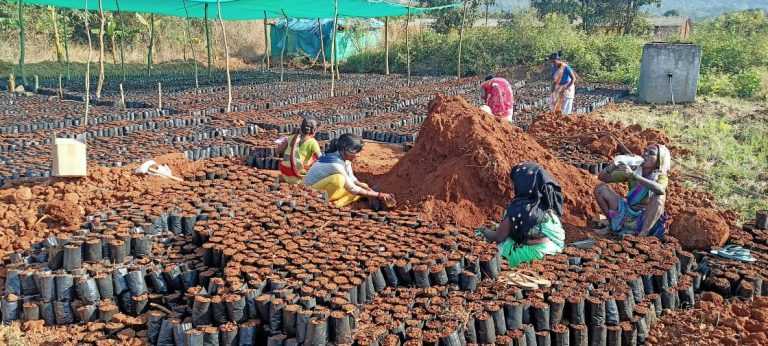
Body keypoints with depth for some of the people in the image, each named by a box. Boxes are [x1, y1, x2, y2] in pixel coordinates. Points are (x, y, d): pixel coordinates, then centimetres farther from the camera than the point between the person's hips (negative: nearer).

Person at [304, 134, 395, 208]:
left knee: (362, 190, -2)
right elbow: (352, 189, -25)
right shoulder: (336, 164, -31)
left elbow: (352, 179, 2)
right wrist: (378, 195, -22)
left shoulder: (345, 157, -6)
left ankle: (336, 203, -14)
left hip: (327, 188, 9)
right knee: (338, 178, -37)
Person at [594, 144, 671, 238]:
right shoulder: (632, 170, -2)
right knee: (601, 188, -4)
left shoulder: (661, 177, -13)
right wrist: (614, 166, -24)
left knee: (659, 198, -33)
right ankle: (612, 224, 11)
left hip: (647, 220, -4)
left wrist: (633, 175, -47)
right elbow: (602, 177, -2)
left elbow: (660, 190, -41)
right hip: (627, 214, 4)